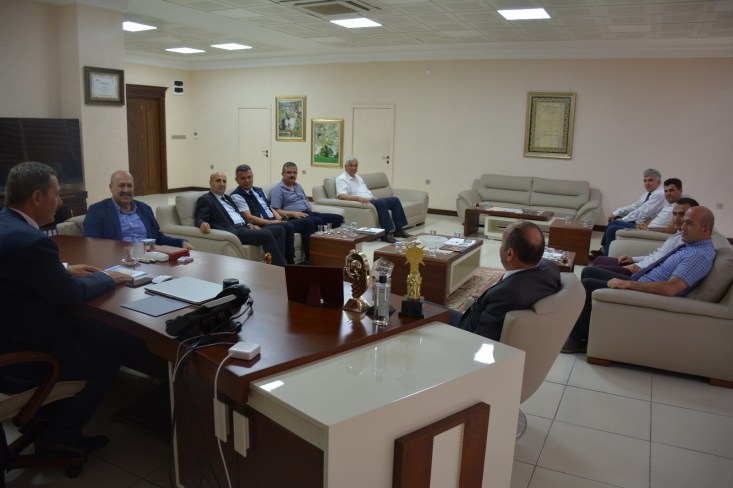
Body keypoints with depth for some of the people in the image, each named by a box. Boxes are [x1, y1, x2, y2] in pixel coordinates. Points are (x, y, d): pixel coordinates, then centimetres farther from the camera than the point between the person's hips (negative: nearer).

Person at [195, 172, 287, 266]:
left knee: (279, 231, -6)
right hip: (233, 232, -9)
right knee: (266, 235, -28)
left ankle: (279, 264, -16)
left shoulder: (227, 198, 27)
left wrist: (249, 224, 7)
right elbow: (200, 220, -8)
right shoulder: (205, 199, 3)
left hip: (244, 228, 9)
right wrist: (203, 224, -34)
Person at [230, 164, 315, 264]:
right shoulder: (237, 196, -3)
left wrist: (280, 220, -1)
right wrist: (272, 222, -16)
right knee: (288, 227, -35)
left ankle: (309, 260, -8)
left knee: (307, 222, -5)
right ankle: (290, 264, -29)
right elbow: (249, 218, -12)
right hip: (261, 226, -8)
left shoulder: (259, 191, 22)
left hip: (275, 222, 9)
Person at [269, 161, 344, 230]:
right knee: (317, 221, -40)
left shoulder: (298, 186, 25)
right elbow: (276, 211, -10)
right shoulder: (277, 190, 0)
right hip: (294, 218, -8)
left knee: (338, 218, -10)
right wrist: (293, 213, -22)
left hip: (308, 213, 8)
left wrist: (312, 210, 10)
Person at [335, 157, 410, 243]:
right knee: (382, 203, -33)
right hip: (360, 203, -9)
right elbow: (341, 195, -21)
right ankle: (386, 233, -33)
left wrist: (375, 199, 7)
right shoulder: (342, 179, -4)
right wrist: (358, 198, -34)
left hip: (371, 200, 9)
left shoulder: (358, 177, 25)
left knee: (395, 200, -3)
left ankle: (398, 230, -4)